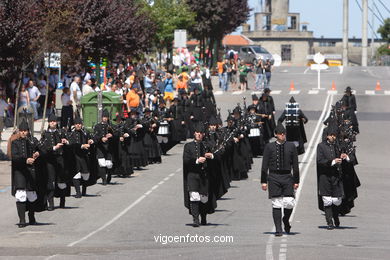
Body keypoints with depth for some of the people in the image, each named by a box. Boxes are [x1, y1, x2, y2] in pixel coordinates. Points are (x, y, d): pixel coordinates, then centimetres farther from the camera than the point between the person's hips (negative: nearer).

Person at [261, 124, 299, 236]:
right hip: (273, 178, -1)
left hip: (287, 177, 1)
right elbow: (264, 165, 5)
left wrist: (296, 181, 7)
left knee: (289, 203, -7)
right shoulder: (269, 147, 3)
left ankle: (286, 220, 23)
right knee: (276, 204, -1)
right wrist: (264, 181, 1)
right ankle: (278, 230, 5)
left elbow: (295, 165, 9)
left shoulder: (291, 146, 6)